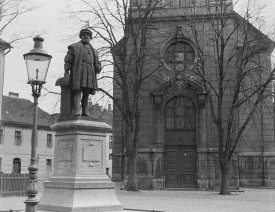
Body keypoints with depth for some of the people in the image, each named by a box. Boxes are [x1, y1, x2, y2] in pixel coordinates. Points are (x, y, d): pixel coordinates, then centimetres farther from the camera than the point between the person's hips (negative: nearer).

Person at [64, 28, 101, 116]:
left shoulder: (93, 50, 27)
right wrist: (66, 70, -7)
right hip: (78, 72, -5)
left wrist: (98, 68, 1)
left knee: (86, 94, 1)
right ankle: (77, 111, -26)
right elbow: (68, 59, 5)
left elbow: (97, 62, 24)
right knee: (77, 91, -16)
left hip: (90, 74, 5)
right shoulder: (74, 47, 14)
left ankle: (85, 112, 3)